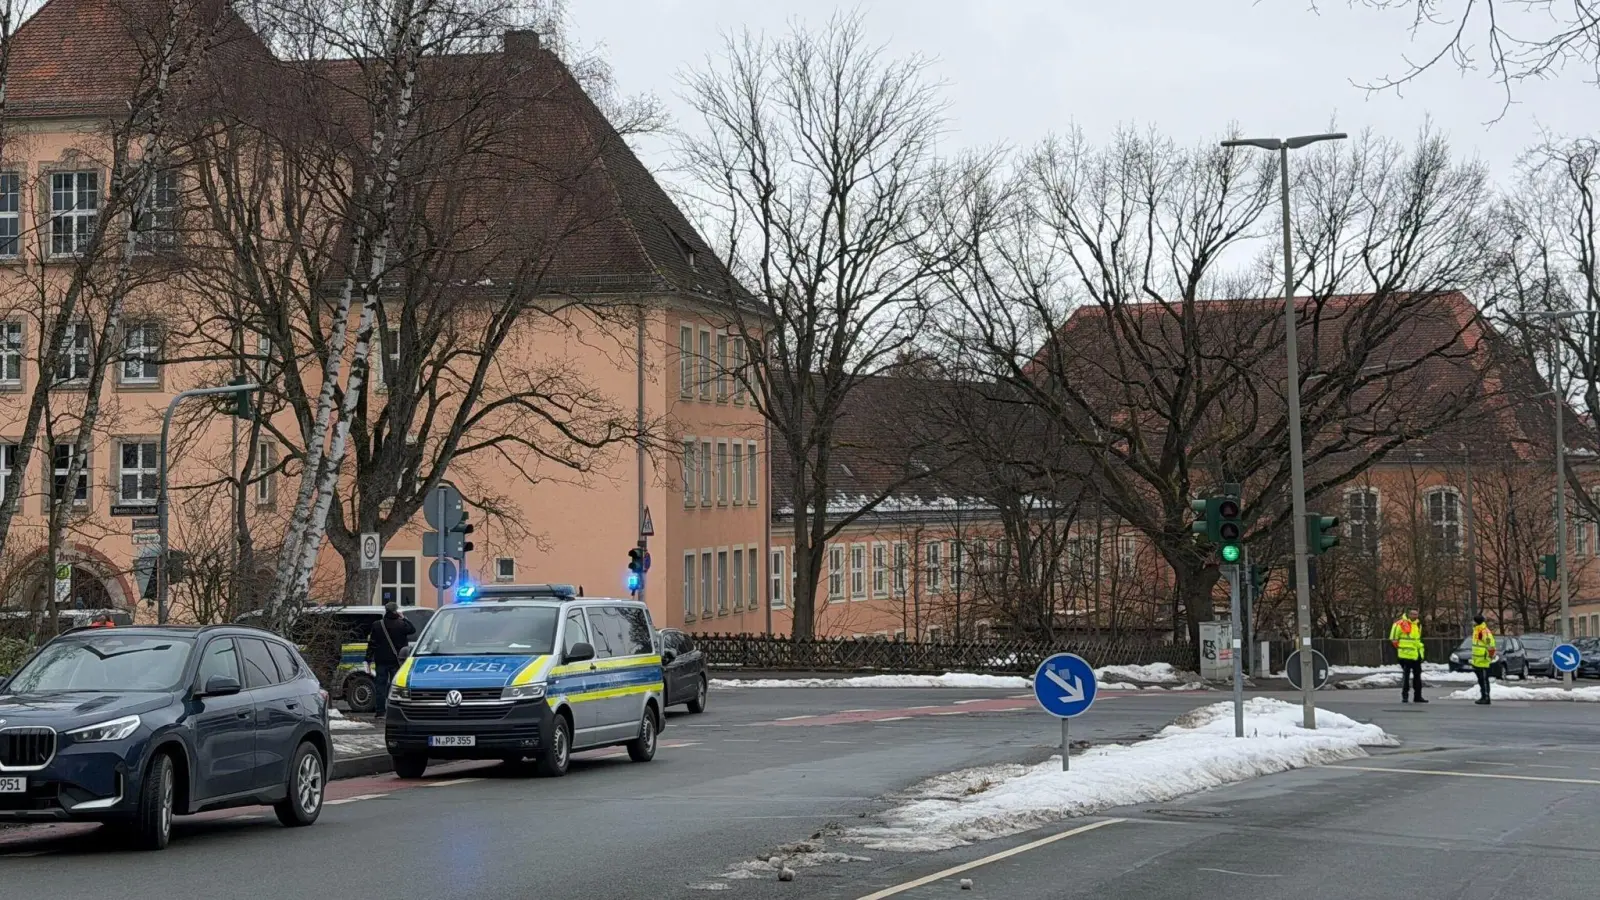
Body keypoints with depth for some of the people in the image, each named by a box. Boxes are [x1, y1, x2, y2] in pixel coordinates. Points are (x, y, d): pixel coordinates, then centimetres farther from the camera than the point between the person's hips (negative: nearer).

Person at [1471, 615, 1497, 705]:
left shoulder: (1484, 632, -18)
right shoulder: (1476, 631, 15)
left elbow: (1490, 644, -22)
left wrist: (1489, 656, -19)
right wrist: (1474, 658, 27)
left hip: (1483, 661, -11)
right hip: (1477, 661, 11)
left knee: (1484, 679, -8)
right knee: (1480, 680, 15)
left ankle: (1486, 698, -5)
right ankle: (1483, 697, 22)